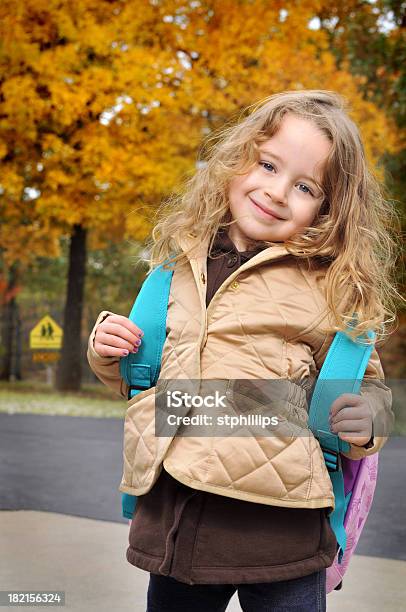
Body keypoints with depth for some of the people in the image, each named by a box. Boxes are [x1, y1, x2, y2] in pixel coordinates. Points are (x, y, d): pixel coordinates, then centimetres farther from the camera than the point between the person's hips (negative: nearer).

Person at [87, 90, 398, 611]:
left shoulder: (332, 285, -1)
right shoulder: (181, 261, 11)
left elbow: (365, 385, 8)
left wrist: (367, 418, -13)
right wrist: (108, 353, 4)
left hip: (277, 524, -3)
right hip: (168, 515, 4)